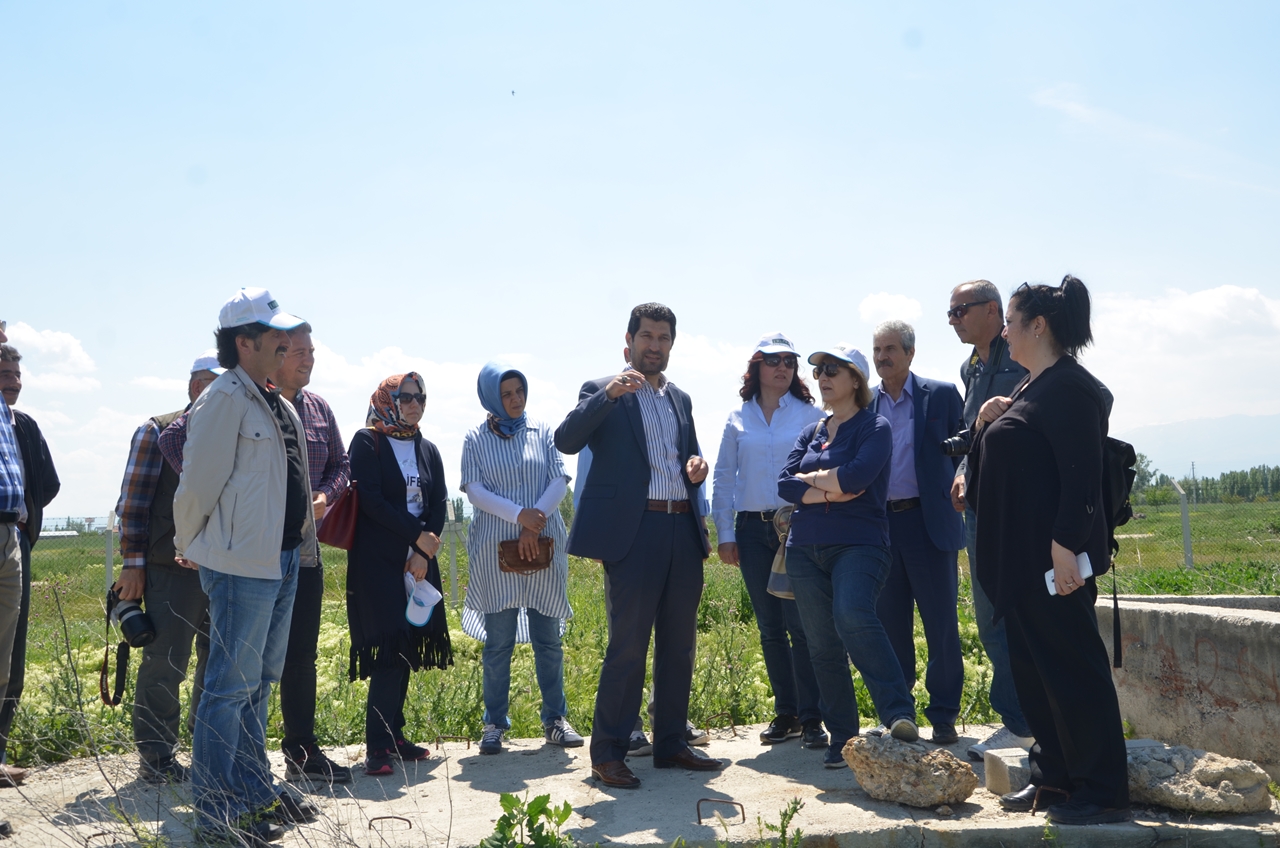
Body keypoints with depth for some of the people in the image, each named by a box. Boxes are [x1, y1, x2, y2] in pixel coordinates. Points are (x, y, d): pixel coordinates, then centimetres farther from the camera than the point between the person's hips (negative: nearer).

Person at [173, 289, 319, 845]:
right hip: (242, 564, -9)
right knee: (231, 686, -3)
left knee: (260, 680, 17)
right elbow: (198, 482, -14)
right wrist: (190, 548, -3)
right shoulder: (225, 398, -14)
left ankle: (255, 791, 29)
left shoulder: (276, 403, 16)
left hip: (282, 561, 9)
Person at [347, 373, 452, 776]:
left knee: (409, 647, 5)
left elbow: (439, 505, 8)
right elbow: (371, 501, -11)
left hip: (419, 560, 6)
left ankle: (394, 735, 14)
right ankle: (378, 746, -9)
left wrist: (424, 552, -7)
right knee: (389, 645, -12)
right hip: (378, 558, -6)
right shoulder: (367, 442, -2)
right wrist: (418, 535, -13)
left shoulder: (427, 450, 14)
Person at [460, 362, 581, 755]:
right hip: (495, 547, -1)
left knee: (548, 638, 5)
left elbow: (559, 481, 2)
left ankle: (555, 718, 15)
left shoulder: (541, 431, 8)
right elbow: (473, 490, -4)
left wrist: (536, 521, -12)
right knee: (498, 641, 2)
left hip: (544, 544, 2)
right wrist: (519, 514, -16)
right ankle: (494, 724, 11)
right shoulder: (476, 439, 5)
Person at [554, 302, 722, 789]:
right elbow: (566, 441, -14)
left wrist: (697, 467, 3)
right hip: (634, 531, -6)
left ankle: (670, 744, 22)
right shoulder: (603, 392, 2)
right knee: (627, 646, -6)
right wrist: (608, 394, -24)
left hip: (683, 530, 6)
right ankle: (607, 754, 4)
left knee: (679, 645, 11)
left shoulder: (680, 399, 20)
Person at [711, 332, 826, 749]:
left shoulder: (811, 415, 2)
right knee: (769, 629, 9)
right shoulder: (738, 419, 9)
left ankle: (811, 718, 1)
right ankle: (785, 713, 20)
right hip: (753, 530, 3)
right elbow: (723, 480, 11)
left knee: (801, 624, -8)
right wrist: (725, 535, 6)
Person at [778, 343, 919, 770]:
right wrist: (830, 492, -10)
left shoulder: (874, 427, 0)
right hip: (806, 549, 6)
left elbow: (857, 476, -17)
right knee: (822, 647, 5)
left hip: (858, 545, -6)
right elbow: (784, 483, 4)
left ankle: (899, 715, -33)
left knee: (852, 616, -32)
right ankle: (841, 738, 14)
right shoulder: (811, 432, 17)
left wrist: (811, 477, -1)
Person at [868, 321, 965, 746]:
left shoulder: (942, 395, 2)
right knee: (890, 626, 9)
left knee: (940, 626, 1)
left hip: (928, 521, -3)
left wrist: (959, 483, -13)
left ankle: (943, 717, 12)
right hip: (880, 524, 3)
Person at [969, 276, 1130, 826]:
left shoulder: (1069, 387, -14)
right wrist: (989, 423, 9)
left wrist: (1065, 547, -25)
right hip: (1021, 559, 10)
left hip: (1052, 559, -10)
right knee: (1031, 669, 14)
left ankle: (1102, 792, 8)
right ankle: (1054, 778, 25)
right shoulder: (1031, 387, 17)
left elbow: (1081, 476, -21)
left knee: (1073, 670, -2)